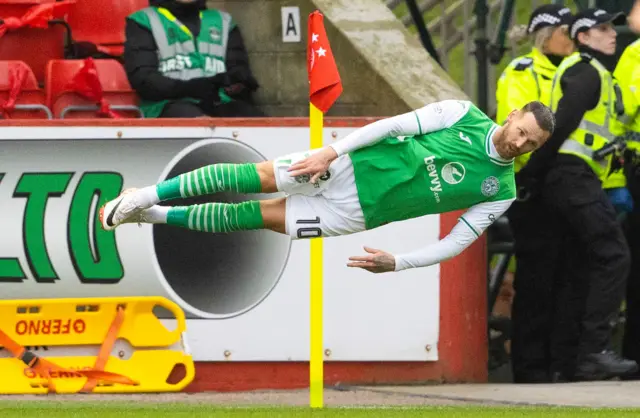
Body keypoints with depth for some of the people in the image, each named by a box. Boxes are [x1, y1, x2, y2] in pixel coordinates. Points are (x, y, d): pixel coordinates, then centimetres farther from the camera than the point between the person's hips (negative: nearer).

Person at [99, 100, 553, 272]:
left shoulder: (499, 192, -6)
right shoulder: (464, 115, -8)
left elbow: (454, 245, -4)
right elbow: (396, 124, -10)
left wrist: (397, 263, -17)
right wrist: (332, 151, -17)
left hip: (358, 211, 1)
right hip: (350, 166, -1)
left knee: (259, 217, 2)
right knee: (250, 177, -8)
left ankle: (156, 215, 15)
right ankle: (146, 198, 8)